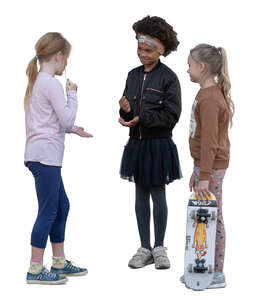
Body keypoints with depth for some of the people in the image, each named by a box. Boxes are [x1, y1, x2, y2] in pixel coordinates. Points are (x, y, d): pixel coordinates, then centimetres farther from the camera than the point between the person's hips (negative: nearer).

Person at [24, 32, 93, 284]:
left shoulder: (36, 81, 16)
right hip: (46, 154, -10)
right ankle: (35, 270, 1)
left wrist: (74, 129, 17)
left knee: (61, 206, 16)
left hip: (38, 154, 10)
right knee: (48, 211, -4)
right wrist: (72, 94, -3)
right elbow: (67, 119, -15)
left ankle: (59, 262, 24)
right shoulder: (52, 84, -14)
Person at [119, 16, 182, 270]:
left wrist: (142, 119, -22)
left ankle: (159, 248, 17)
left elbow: (171, 115, -14)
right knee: (140, 195, 9)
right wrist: (126, 110, -11)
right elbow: (128, 110, 12)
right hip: (136, 143, 5)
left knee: (157, 194, 3)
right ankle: (144, 248, 19)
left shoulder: (168, 77, -9)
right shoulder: (133, 75, 8)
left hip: (159, 144, -5)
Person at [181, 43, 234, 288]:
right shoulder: (209, 94, 15)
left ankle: (217, 275, 5)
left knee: (213, 218, -3)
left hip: (212, 167, -10)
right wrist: (197, 171, 22)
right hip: (204, 164, 10)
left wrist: (204, 176, -22)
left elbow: (209, 141, -21)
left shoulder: (209, 99, -17)